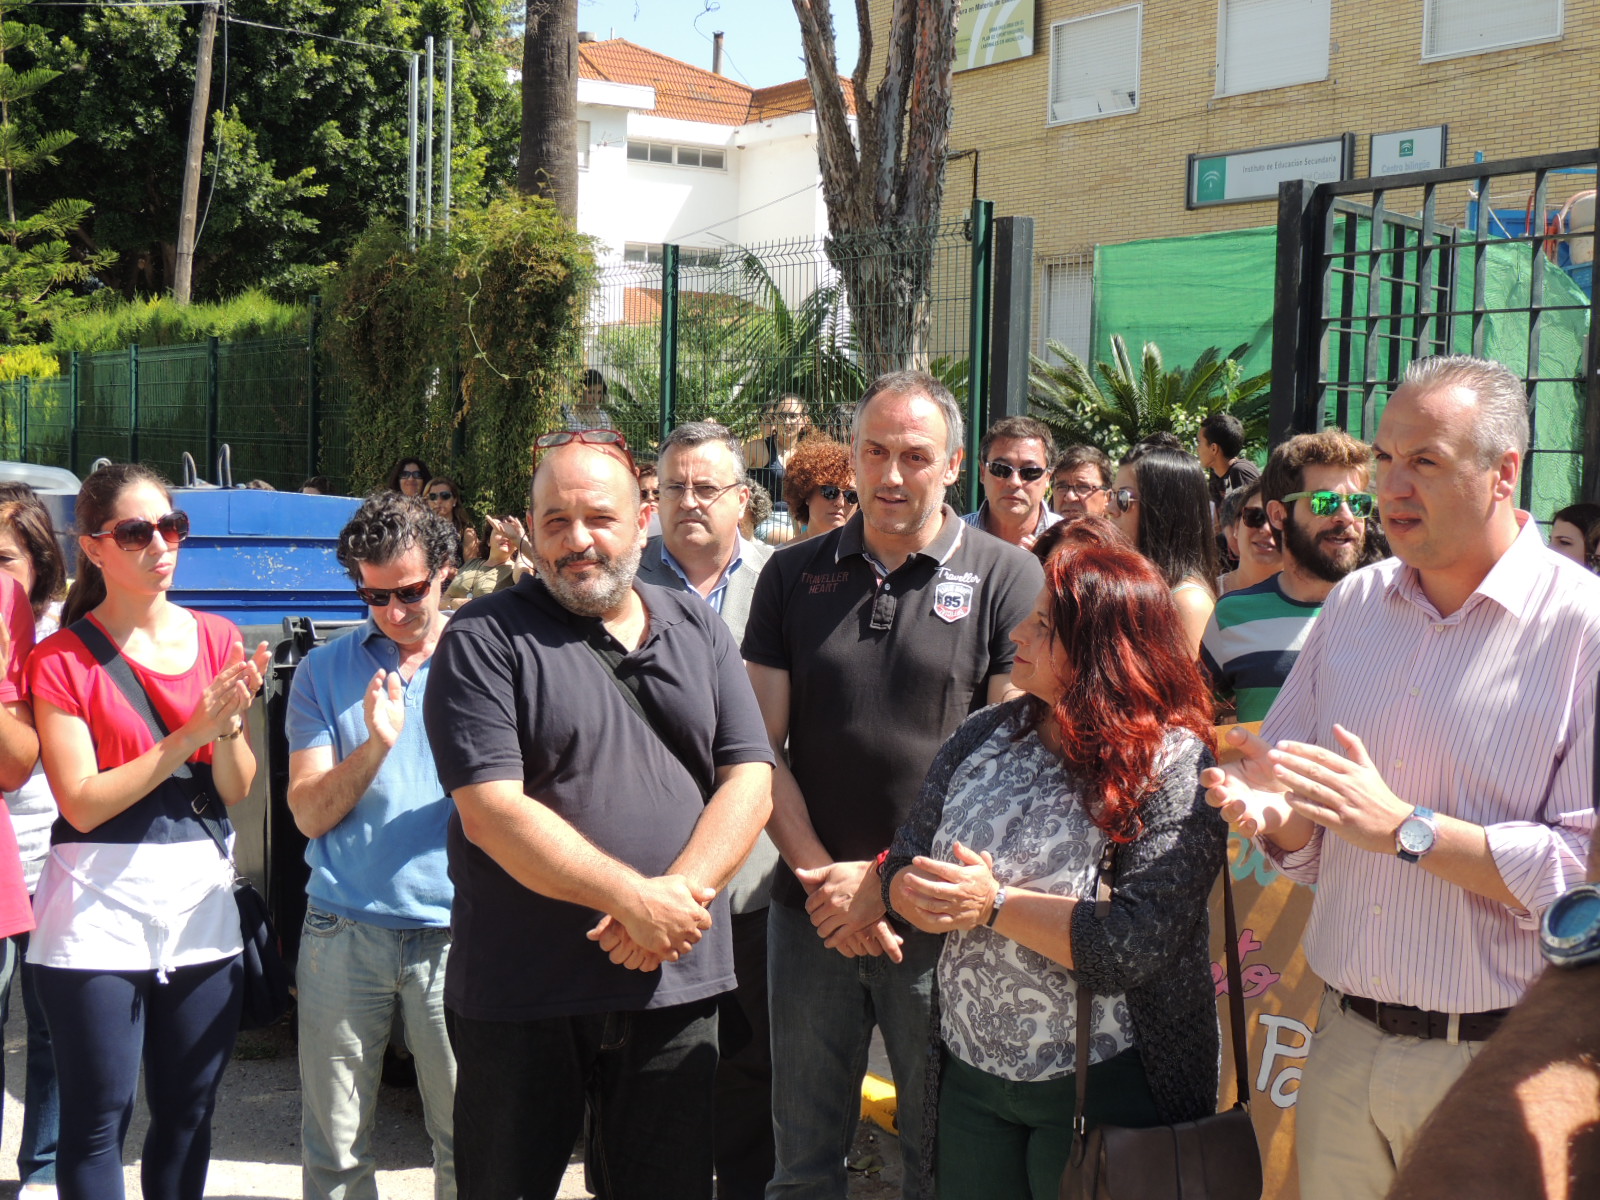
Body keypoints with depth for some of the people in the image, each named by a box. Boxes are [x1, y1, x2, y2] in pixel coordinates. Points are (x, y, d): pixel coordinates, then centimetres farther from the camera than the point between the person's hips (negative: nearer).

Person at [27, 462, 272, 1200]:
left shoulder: (218, 641, 5)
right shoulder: (62, 659, -5)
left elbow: (237, 794, 5)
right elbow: (82, 803, -12)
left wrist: (230, 722, -15)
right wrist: (190, 735, -19)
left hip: (203, 899, 4)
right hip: (100, 907, -4)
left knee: (188, 1112, 11)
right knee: (99, 1118, 2)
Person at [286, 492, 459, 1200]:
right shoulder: (325, 672, 8)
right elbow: (309, 814, 0)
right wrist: (375, 745, -15)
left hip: (454, 929, -1)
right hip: (345, 929, 1)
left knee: (468, 1140, 3)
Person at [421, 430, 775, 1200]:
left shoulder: (697, 628, 10)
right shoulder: (486, 640, -5)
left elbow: (749, 782, 3)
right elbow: (490, 812, -15)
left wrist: (679, 895, -13)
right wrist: (636, 899, -19)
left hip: (677, 986, 4)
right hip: (523, 992, -3)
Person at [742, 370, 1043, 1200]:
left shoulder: (1006, 579, -4)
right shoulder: (794, 576, 6)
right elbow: (761, 746, 4)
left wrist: (890, 877, -12)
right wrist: (822, 876, -9)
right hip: (811, 909, 3)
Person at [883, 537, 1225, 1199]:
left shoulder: (1174, 766, -16)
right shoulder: (984, 736, 2)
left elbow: (1137, 947, -25)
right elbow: (903, 868, 3)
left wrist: (996, 905, -22)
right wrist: (929, 900, -19)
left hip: (1101, 1089, -5)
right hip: (969, 1072, 5)